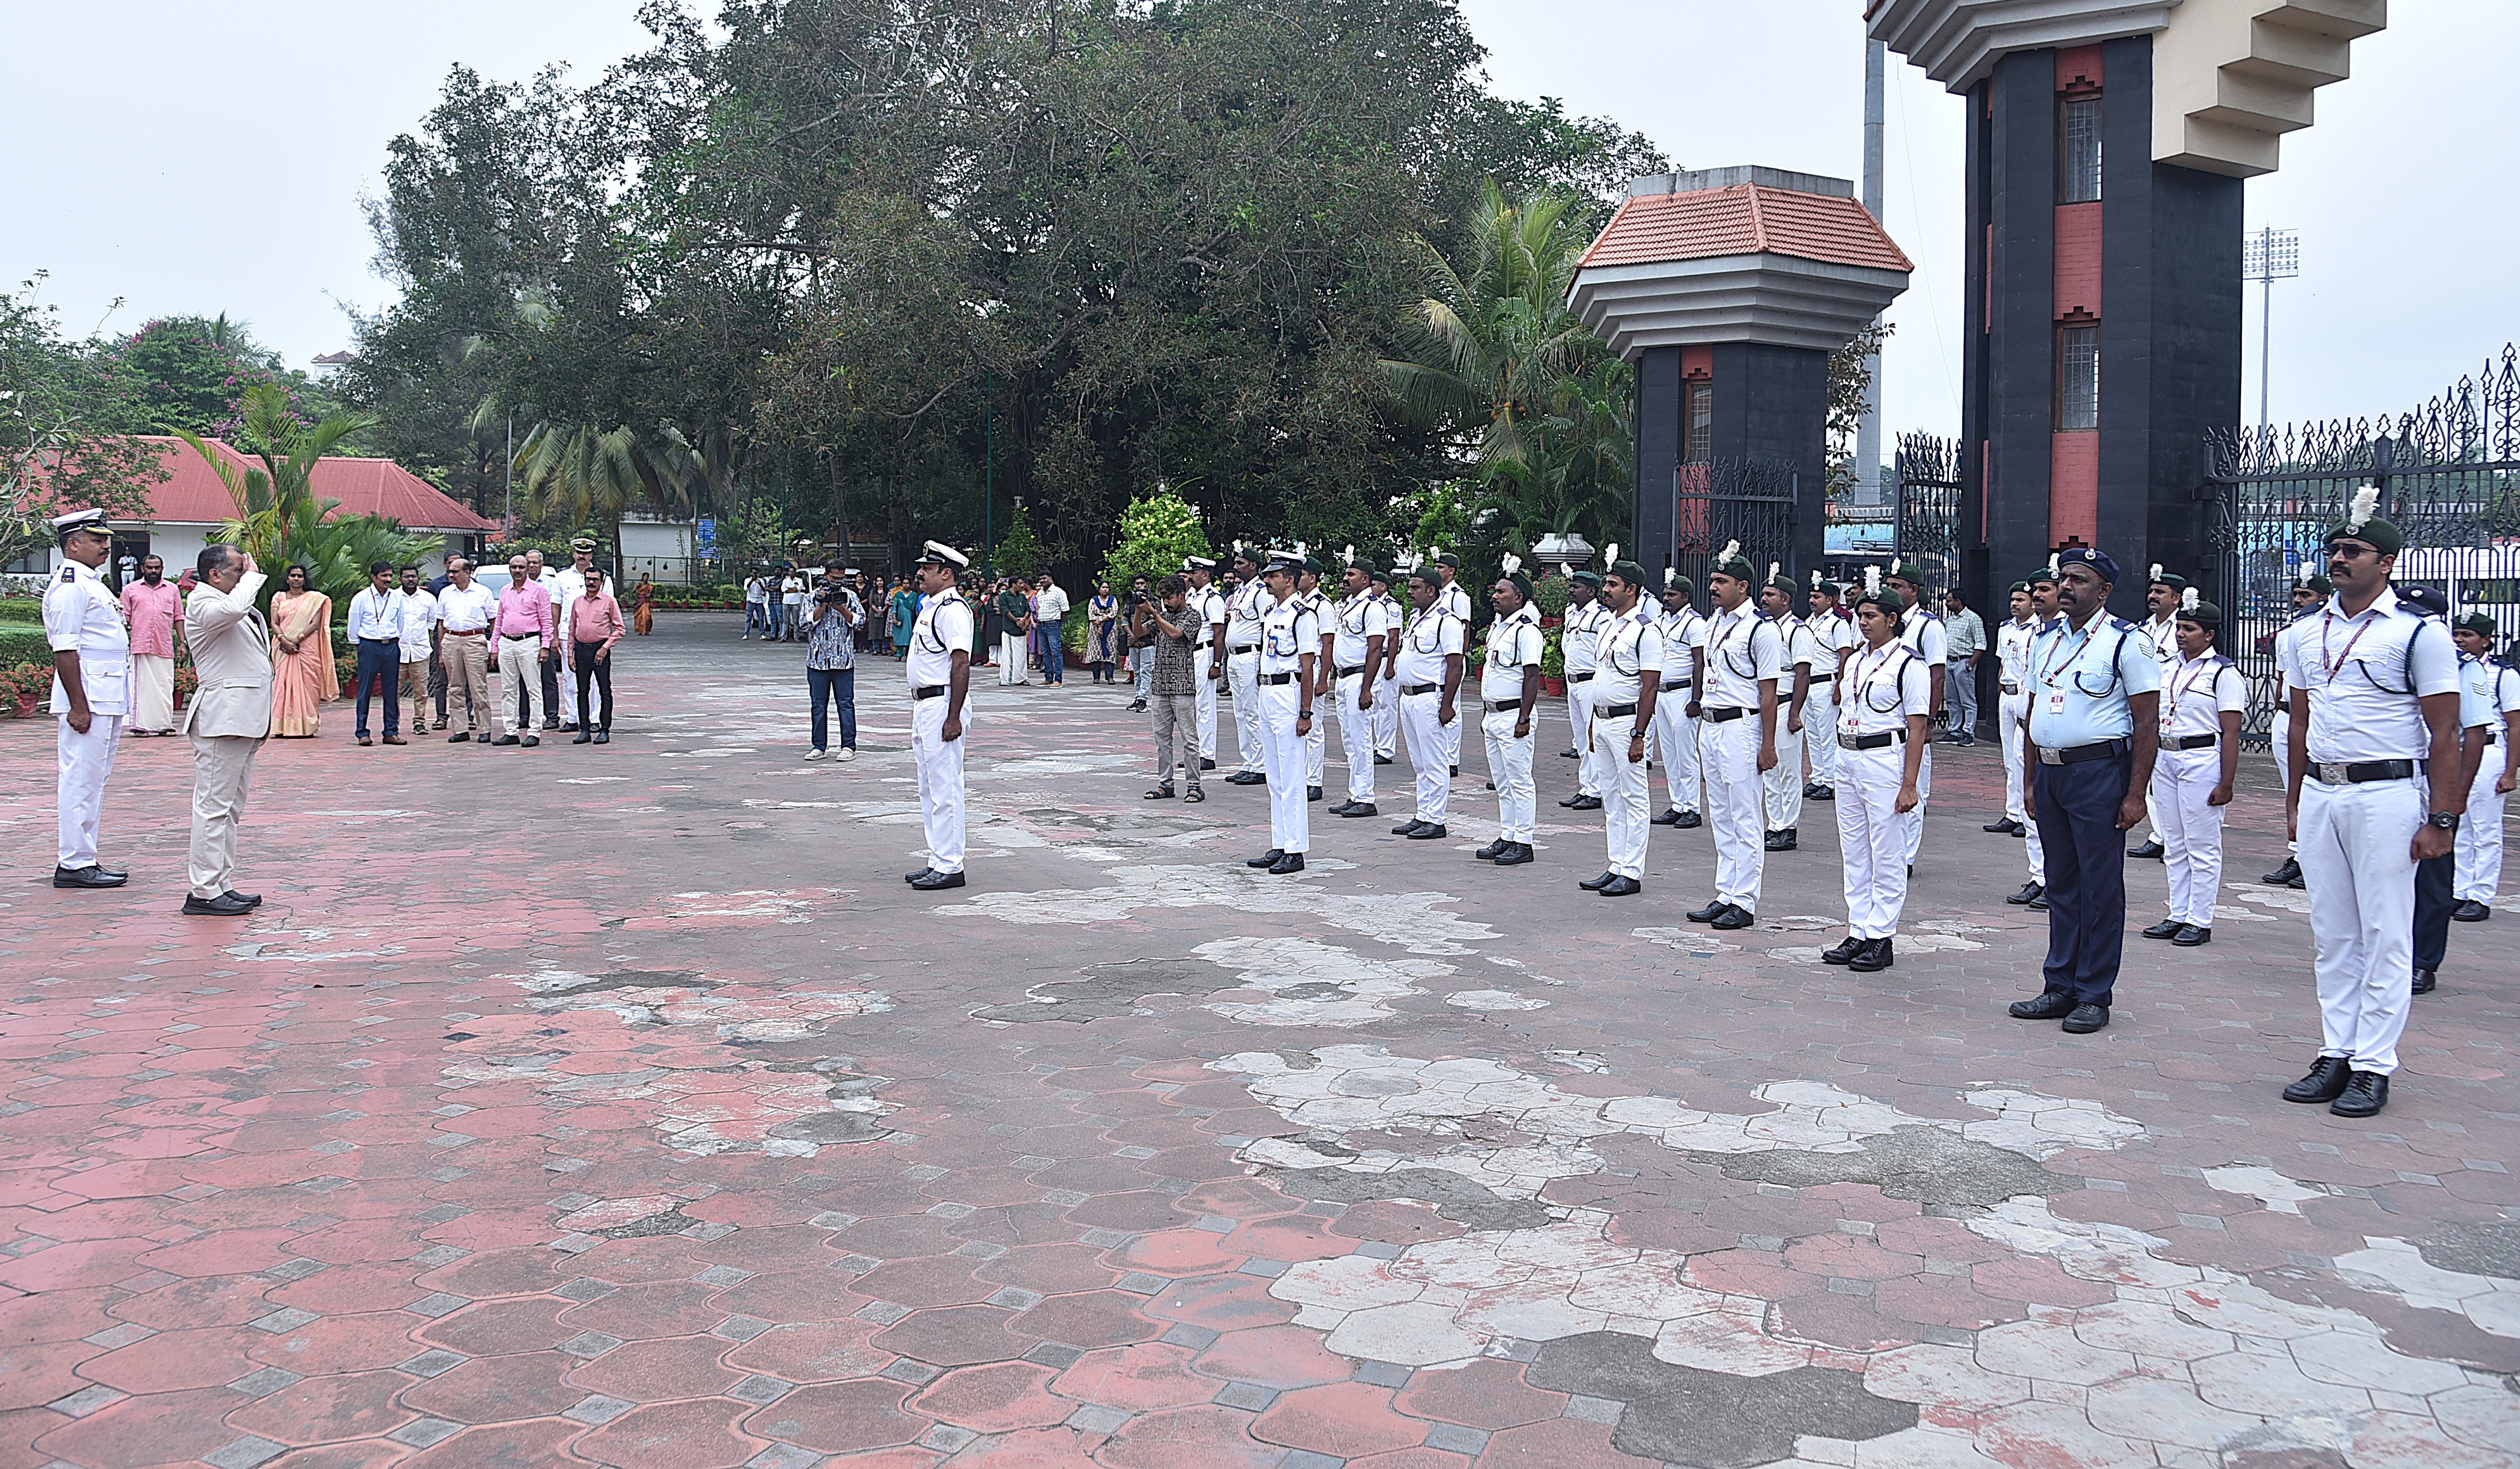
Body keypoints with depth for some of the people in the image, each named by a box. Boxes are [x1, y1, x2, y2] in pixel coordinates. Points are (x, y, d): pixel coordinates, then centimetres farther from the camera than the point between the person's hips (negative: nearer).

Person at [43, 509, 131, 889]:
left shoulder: (92, 583, 19)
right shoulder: (69, 586, -13)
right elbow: (64, 650, -18)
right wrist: (78, 706, -22)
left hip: (108, 698, 10)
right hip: (88, 698, -10)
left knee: (94, 779, 13)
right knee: (81, 780, -6)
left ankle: (82, 859, 20)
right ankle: (74, 864, -2)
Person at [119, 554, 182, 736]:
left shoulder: (172, 589, 16)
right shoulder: (131, 589, 10)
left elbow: (178, 617, 16)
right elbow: (124, 618, 9)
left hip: (165, 646, 2)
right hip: (140, 645, -2)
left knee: (165, 686, 1)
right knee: (141, 686, -3)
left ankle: (165, 724, 5)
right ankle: (140, 725, -2)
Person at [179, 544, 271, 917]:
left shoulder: (245, 612, 23)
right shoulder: (202, 603, -8)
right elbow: (232, 609, -32)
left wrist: (260, 724, 26)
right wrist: (252, 576, -13)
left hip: (243, 718, 10)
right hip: (221, 717, -10)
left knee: (230, 808, 12)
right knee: (214, 806, -10)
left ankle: (222, 884, 17)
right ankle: (203, 893, -9)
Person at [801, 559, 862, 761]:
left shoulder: (850, 596, 6)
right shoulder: (814, 597, 6)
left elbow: (860, 621, -1)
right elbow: (808, 622, -3)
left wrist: (841, 608, -12)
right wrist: (823, 605, -12)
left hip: (844, 660, -1)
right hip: (817, 659, 1)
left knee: (845, 703, -1)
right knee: (818, 705, 6)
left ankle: (849, 747, 3)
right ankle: (819, 747, 12)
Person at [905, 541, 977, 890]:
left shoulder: (952, 609, -14)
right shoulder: (928, 606, 17)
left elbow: (961, 665, -21)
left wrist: (953, 717, -25)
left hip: (943, 703, -11)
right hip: (924, 704, 11)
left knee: (945, 788, -7)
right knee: (929, 789, 15)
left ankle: (949, 867, -3)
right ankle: (937, 861, 22)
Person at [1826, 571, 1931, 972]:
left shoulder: (1909, 664, -9)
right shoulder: (1855, 661, 13)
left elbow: (1917, 729, -11)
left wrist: (1909, 785, -15)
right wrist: (1844, 758, 17)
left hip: (1885, 761, -8)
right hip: (1848, 759, 8)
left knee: (1887, 856, 0)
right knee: (1854, 855, 11)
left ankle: (1881, 938, 6)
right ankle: (1857, 934, 18)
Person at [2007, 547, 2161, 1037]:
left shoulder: (2126, 642, -7)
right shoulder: (2046, 640, 12)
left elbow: (2147, 724, -9)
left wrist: (2135, 795, -14)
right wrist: (2030, 782, 14)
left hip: (2099, 772, -6)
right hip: (2049, 771, 6)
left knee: (2100, 887, 0)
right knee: (2060, 883, 12)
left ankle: (2094, 996, 8)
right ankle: (2059, 989, 20)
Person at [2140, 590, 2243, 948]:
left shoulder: (2223, 672, -9)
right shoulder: (2173, 668, 13)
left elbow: (2231, 734, -12)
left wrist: (2226, 784, -16)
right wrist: (2150, 769, 17)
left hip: (2202, 761, -7)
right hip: (2165, 759, 8)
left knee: (2202, 847, -1)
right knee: (2175, 845, 12)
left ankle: (2200, 922, 6)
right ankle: (2178, 916, 19)